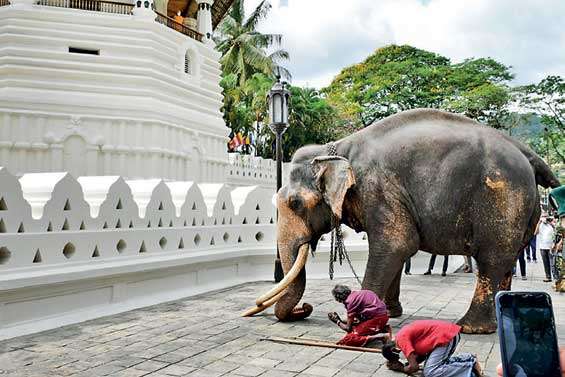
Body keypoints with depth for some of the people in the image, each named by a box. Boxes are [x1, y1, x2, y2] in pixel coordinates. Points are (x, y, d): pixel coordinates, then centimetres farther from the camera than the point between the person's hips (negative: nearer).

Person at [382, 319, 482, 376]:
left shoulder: (401, 339, -11)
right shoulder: (404, 334, 18)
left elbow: (414, 367, -13)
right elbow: (422, 355, 20)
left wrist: (401, 368, 6)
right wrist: (404, 365, 12)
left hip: (446, 337, -10)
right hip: (450, 333, 10)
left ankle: (470, 365, -10)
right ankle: (468, 359, 12)